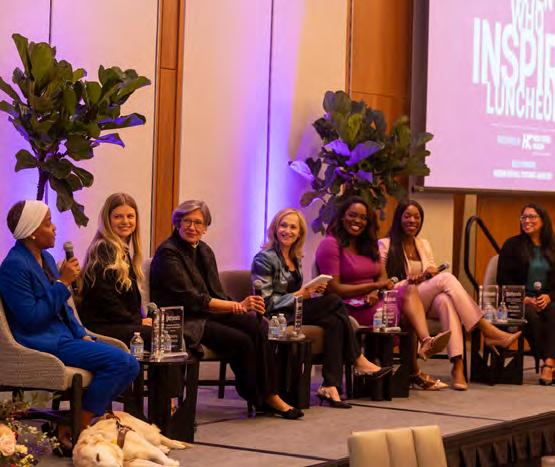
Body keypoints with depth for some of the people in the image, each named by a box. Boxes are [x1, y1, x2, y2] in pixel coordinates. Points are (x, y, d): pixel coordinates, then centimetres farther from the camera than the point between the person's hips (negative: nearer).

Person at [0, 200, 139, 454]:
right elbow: (31, 317, -20)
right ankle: (72, 431, -14)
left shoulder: (46, 258, 16)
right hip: (41, 343, -9)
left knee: (130, 365, -5)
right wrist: (63, 283, -16)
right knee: (118, 360, -22)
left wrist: (82, 335, 8)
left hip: (63, 336, 9)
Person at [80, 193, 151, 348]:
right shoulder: (103, 249, -8)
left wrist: (139, 319, 4)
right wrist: (138, 321, -10)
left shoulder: (123, 250, 22)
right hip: (100, 325, -9)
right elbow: (104, 297, -15)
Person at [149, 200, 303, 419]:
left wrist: (239, 306, -14)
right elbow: (191, 299, -17)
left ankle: (268, 395, -16)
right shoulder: (168, 253, -11)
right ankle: (258, 398, -5)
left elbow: (216, 293, 10)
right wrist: (237, 306, -19)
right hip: (182, 321, -7)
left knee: (256, 324, -19)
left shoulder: (205, 251, 14)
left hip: (207, 313, 7)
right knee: (241, 340, -24)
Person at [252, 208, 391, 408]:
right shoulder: (264, 259, -8)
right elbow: (266, 301, -14)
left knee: (334, 322, -23)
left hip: (295, 310, 8)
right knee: (334, 301, -21)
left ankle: (331, 386, -25)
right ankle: (359, 362, -14)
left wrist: (311, 291, 1)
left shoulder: (295, 258, 18)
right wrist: (299, 295, -18)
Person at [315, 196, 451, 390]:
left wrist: (375, 292, -11)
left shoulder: (368, 244, 20)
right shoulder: (331, 244, -7)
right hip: (348, 308, -7)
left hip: (371, 302, 7)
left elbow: (382, 276, 14)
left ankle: (426, 341, -41)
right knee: (406, 314, -24)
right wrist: (373, 286, -19)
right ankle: (414, 373, -14)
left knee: (411, 290, -20)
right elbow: (333, 289, -13)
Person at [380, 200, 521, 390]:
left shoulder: (424, 244, 23)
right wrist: (407, 281, -17)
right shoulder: (385, 245, 5)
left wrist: (432, 273, -4)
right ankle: (487, 331, -33)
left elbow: (434, 274, 21)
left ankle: (458, 365, -49)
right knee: (446, 278, -28)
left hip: (426, 303, 5)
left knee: (445, 300, -35)